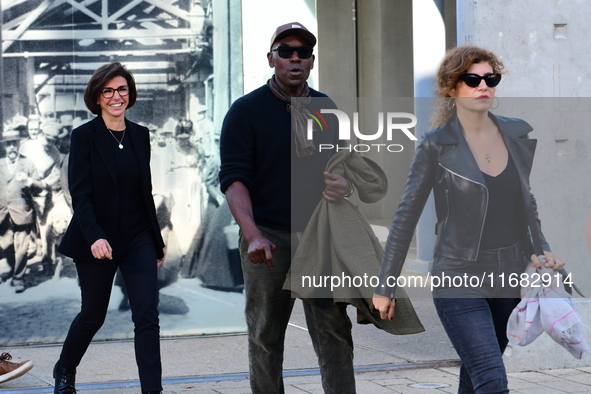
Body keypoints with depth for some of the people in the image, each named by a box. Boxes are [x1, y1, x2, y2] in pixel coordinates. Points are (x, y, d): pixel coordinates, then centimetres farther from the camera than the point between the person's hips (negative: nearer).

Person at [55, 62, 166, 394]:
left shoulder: (140, 135, 7)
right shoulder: (84, 136, -7)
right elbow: (80, 194, -14)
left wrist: (157, 240, 15)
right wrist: (94, 237, -29)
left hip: (137, 239, 3)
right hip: (98, 240, -3)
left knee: (147, 314, -8)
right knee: (94, 314, 12)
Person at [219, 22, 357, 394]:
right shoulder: (246, 111, -1)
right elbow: (234, 179, -9)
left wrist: (345, 183, -8)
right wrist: (252, 234, -23)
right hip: (268, 237, -3)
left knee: (334, 331, -2)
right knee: (266, 337, 4)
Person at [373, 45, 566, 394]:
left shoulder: (519, 135, 5)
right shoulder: (436, 146, -8)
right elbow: (406, 217, -3)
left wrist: (539, 248, 5)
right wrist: (385, 287, -2)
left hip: (509, 276, 5)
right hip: (459, 279, -5)